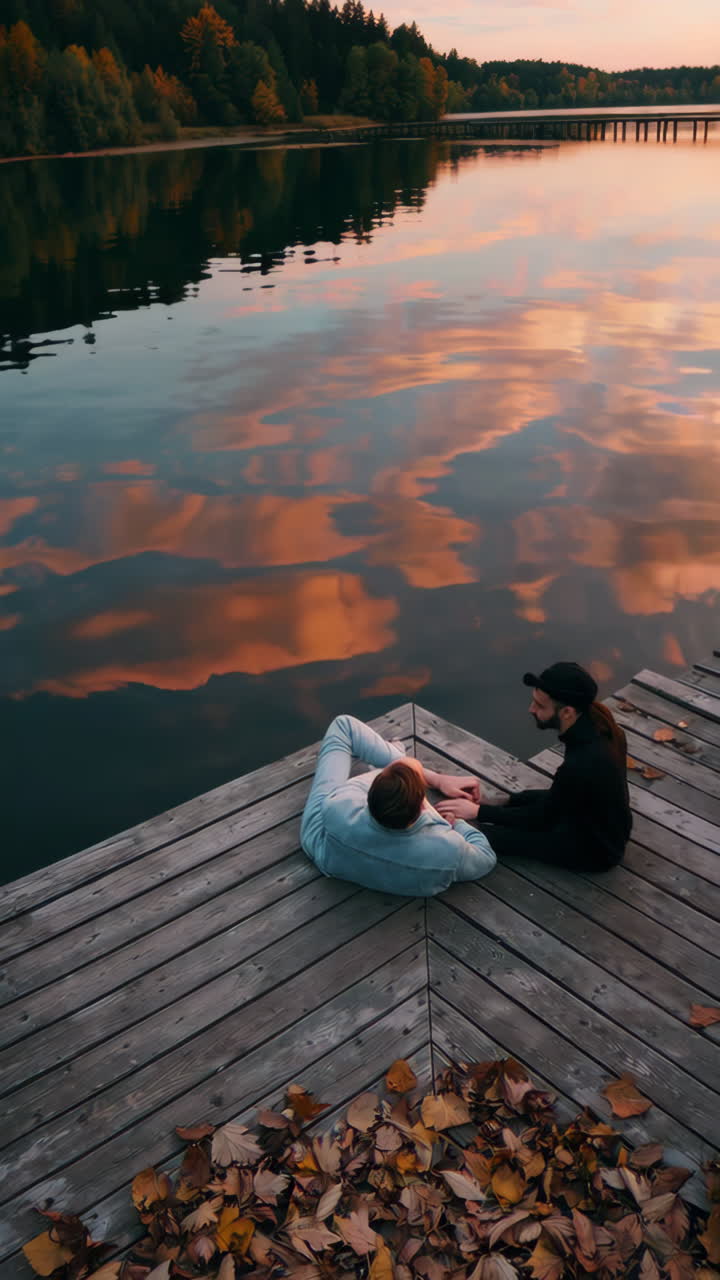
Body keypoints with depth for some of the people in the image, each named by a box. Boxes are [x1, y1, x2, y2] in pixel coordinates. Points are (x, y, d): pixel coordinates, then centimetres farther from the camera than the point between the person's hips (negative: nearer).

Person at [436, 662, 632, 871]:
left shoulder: (581, 766, -38)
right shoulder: (597, 720, -14)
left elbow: (541, 818, -20)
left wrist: (478, 811, -13)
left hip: (598, 849, -8)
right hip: (609, 824, 8)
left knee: (490, 834, -4)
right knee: (522, 800, 17)